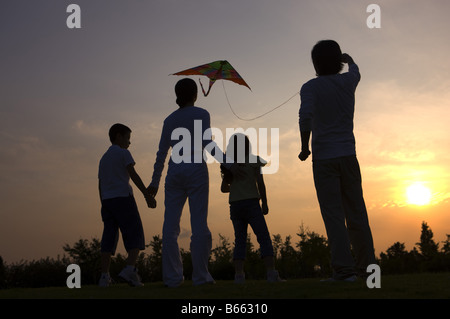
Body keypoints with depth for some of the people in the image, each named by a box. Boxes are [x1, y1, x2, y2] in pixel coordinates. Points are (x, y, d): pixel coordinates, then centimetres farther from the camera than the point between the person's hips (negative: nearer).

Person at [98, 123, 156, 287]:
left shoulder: (103, 159, 23)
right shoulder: (123, 153, 2)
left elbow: (100, 186, 21)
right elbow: (133, 175, -10)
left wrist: (104, 207, 22)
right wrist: (147, 195, -13)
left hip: (107, 201, 7)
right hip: (123, 198, -7)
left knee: (109, 237, 3)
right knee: (135, 235, -6)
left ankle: (105, 276, -7)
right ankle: (130, 269, -24)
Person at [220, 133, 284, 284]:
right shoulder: (253, 160, 2)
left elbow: (223, 188, 20)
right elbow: (260, 183, -5)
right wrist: (264, 203, 1)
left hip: (234, 205, 4)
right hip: (251, 203, -4)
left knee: (240, 241, 7)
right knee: (264, 238, -5)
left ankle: (239, 274, -6)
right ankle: (271, 273, -18)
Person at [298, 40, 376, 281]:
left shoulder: (311, 87, -4)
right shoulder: (347, 81, 8)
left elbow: (306, 115, -21)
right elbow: (356, 71, 33)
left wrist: (304, 148, -10)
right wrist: (349, 60, 55)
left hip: (323, 159, -3)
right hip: (348, 155, 4)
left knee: (333, 214, -6)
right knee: (356, 212, 9)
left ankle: (344, 269, -12)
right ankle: (366, 265, 12)